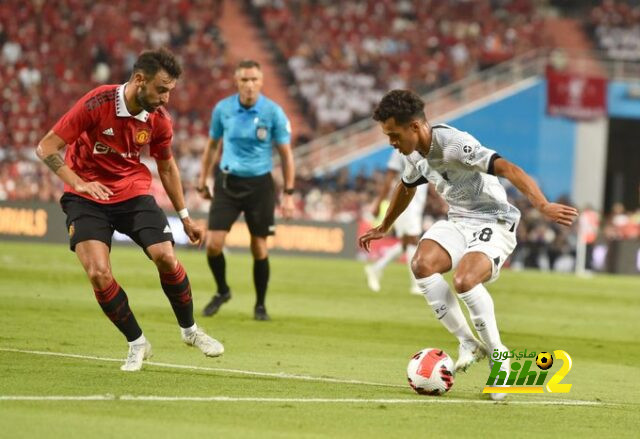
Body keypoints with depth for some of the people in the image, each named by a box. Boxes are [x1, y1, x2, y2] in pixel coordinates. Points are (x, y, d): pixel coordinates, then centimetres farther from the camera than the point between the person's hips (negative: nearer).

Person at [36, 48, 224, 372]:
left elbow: (167, 167, 11)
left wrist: (185, 217, 15)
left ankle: (189, 330, 12)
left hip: (134, 193, 3)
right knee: (98, 273, -18)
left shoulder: (158, 119, -8)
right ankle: (137, 344, 2)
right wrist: (78, 183, -31)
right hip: (87, 197, -3)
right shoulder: (97, 103, -22)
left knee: (166, 258, -14)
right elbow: (46, 147, -18)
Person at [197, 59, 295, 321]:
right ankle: (222, 291, 20)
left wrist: (288, 194, -6)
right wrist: (203, 180, 13)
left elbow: (286, 154, -3)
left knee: (259, 247, 2)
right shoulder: (223, 109, -2)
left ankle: (260, 305, 20)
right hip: (227, 182, 2)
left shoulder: (273, 112, -9)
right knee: (213, 244, -8)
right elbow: (213, 146, 13)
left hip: (259, 184, -2)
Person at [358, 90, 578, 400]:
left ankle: (497, 355, -13)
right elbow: (406, 187, 28)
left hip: (494, 224, -8)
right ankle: (469, 344, -12)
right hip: (458, 223, 8)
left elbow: (508, 169, -33)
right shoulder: (416, 154, 5)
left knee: (464, 280, -34)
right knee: (421, 264, -23)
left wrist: (543, 206, -45)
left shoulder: (454, 145, -24)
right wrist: (383, 228, 41)